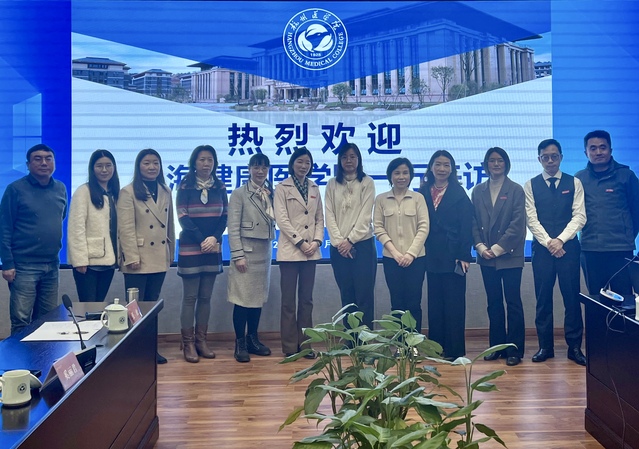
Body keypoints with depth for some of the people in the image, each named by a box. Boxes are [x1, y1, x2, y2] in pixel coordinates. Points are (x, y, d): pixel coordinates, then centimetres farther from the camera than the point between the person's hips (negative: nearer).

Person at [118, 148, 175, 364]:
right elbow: (126, 228, -11)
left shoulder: (165, 192, 11)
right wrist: (132, 257, -16)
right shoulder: (128, 192, -6)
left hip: (159, 259, 5)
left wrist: (171, 253, 11)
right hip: (139, 260, -5)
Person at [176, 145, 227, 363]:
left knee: (205, 297, 7)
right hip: (190, 248, -3)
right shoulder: (185, 186, -1)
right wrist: (201, 240, -15)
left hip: (213, 249, 3)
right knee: (190, 297, -1)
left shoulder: (220, 187, 8)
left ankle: (201, 340, 13)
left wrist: (214, 238, -12)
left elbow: (224, 216, 5)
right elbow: (183, 217, -7)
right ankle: (188, 343, 4)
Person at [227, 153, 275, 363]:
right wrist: (238, 255, -13)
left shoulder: (272, 194, 9)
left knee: (259, 297, 11)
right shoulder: (239, 194, -4)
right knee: (243, 298, -2)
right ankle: (240, 344, 8)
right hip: (246, 250, -5)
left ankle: (253, 339, 23)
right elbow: (233, 227, -8)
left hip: (265, 250, 5)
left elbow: (275, 221, 8)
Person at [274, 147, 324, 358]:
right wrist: (300, 242, -13)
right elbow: (282, 219, -8)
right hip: (290, 251, -4)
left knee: (306, 299, 8)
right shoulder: (282, 188, 0)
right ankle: (290, 347, 5)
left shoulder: (315, 189, 14)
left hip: (311, 251, 4)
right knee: (289, 300, -1)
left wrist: (317, 241, -5)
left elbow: (320, 218, 11)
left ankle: (304, 344, 14)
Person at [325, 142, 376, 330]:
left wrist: (350, 240, -12)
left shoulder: (367, 182, 1)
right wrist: (339, 241, -8)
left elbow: (365, 215, -6)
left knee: (364, 295, -3)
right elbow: (329, 215, 3)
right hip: (339, 247, 3)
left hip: (362, 244, -2)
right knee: (346, 295, 7)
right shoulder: (332, 184, 9)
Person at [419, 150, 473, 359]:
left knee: (454, 303, 0)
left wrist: (464, 255, -11)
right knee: (434, 303, 8)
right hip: (431, 256, 3)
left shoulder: (459, 193, 1)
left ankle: (455, 350, 7)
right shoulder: (423, 192, 9)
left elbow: (466, 226, -4)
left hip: (453, 256, -3)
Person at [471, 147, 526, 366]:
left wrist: (497, 248, -12)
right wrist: (480, 247, -6)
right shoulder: (478, 191, 10)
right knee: (493, 303, 9)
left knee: (513, 303, 0)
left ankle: (515, 350, 6)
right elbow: (474, 223, 7)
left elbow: (517, 224, -7)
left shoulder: (516, 190, 0)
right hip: (486, 257, 4)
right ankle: (497, 346, 18)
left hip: (509, 256, -3)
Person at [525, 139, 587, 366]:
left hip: (568, 247, 0)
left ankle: (574, 346, 10)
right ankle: (545, 347, 11)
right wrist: (548, 243, -11)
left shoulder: (574, 183, 7)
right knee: (543, 298, 3)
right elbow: (531, 219, -1)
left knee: (572, 297, 1)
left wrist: (560, 240, -12)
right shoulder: (530, 185, 6)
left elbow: (579, 216, -1)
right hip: (542, 249, 0)